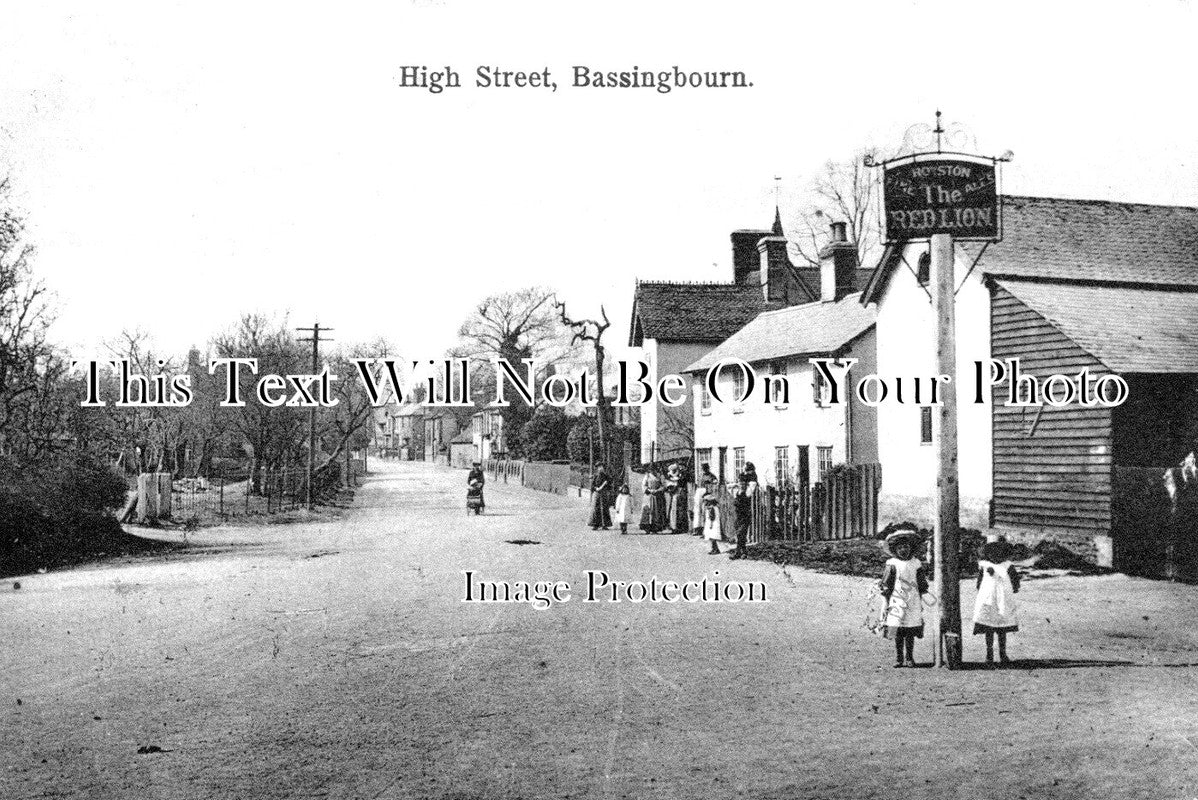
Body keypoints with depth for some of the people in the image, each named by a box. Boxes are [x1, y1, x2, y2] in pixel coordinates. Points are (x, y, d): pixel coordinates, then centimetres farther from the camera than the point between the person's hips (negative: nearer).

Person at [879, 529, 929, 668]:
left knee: (911, 632, 1)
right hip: (897, 603, -1)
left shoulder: (916, 563, 8)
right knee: (898, 633, -2)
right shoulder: (892, 564, 1)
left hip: (913, 603, 2)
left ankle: (909, 658, 11)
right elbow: (886, 583, 3)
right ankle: (898, 658, 6)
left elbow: (922, 583, 16)